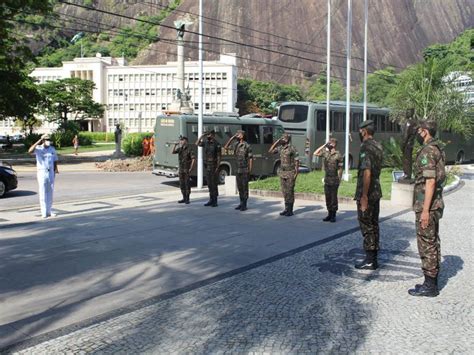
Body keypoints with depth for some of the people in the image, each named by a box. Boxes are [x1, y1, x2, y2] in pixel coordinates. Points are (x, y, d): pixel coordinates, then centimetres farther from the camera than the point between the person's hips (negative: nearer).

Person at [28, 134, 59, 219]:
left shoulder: (52, 149, 7)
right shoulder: (38, 148, -7)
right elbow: (30, 151, -28)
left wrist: (55, 169, -2)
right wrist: (39, 141, -27)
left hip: (51, 172, 4)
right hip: (41, 172, -4)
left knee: (50, 193, 8)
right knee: (42, 193, -3)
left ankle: (49, 211, 16)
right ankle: (44, 212, -2)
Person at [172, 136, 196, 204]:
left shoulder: (189, 149, -11)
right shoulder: (180, 149, 9)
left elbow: (193, 159, -17)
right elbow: (173, 152, -1)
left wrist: (191, 168, -19)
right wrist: (175, 145, -12)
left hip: (187, 170, -7)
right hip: (181, 169, 7)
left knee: (187, 184, -4)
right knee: (182, 184, 10)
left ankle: (187, 199, 2)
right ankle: (184, 198, 18)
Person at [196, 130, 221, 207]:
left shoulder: (217, 144, -10)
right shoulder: (206, 143, 10)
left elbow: (219, 157, -12)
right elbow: (197, 143, 17)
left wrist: (217, 167, -17)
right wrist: (203, 135, 6)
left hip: (214, 167, -7)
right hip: (207, 166, 7)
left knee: (214, 184, -4)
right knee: (209, 184, 11)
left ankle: (215, 201, 2)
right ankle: (211, 200, 18)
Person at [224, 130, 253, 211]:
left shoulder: (247, 146, -8)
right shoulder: (236, 145, 9)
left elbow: (251, 158, -8)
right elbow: (226, 147, 13)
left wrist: (250, 170, -13)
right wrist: (232, 138, 6)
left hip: (245, 170, -6)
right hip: (238, 169, 6)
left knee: (245, 187, -2)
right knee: (239, 186, 11)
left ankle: (244, 205, 2)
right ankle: (241, 203, 20)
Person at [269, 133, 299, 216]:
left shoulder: (292, 149, -10)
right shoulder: (280, 148, 8)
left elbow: (297, 161, -10)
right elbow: (270, 151, 12)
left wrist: (296, 173, -15)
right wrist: (277, 142, 4)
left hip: (290, 173, -6)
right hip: (282, 172, 6)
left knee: (290, 192, -2)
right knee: (284, 191, 10)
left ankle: (290, 210, 5)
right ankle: (286, 209, 19)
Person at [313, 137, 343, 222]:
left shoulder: (338, 155, -8)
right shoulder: (325, 153, 7)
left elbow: (340, 168, -8)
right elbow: (315, 153, 3)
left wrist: (339, 179, -11)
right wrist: (324, 145, -1)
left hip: (334, 180, -5)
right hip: (327, 179, 5)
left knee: (333, 198, 1)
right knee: (328, 197, 9)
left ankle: (333, 215, 9)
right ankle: (329, 214, 18)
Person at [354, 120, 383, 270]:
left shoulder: (366, 147, -17)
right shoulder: (378, 147, 12)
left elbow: (367, 172, -24)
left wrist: (364, 196, -23)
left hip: (366, 193, -9)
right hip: (376, 192, 9)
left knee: (366, 225, -3)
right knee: (374, 225, 12)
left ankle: (369, 260, 2)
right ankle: (373, 258, 19)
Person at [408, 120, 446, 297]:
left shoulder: (427, 151, -17)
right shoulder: (437, 150, 14)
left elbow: (430, 181, -22)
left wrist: (425, 210, -22)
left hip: (426, 206, -10)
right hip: (435, 205, 10)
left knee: (427, 245, -4)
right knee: (433, 243, 14)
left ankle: (429, 286, 3)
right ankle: (433, 282, 22)